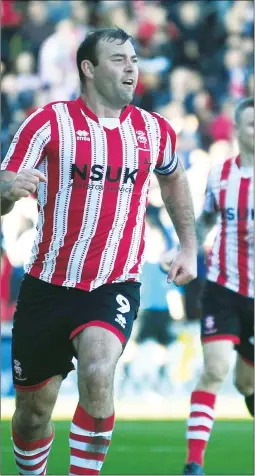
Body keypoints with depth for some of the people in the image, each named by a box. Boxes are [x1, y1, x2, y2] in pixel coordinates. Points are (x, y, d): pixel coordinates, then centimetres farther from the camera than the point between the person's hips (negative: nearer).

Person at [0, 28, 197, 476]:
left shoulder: (155, 131, 4)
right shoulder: (49, 121, -7)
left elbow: (173, 181, 26)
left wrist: (189, 247, 22)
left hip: (114, 287, 1)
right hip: (47, 287, 0)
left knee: (97, 374, -29)